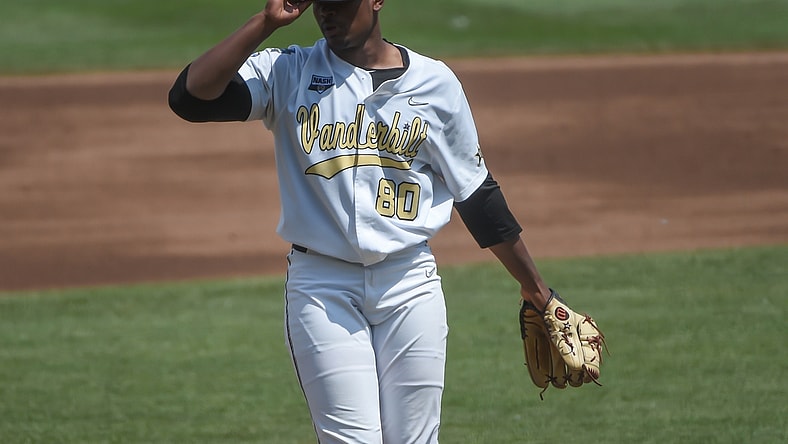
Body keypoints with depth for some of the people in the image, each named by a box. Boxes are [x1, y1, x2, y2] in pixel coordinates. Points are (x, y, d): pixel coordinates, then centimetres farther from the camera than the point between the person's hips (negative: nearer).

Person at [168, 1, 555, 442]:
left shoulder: (434, 81, 6)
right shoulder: (287, 72, 3)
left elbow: (477, 195, 12)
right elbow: (191, 96, -13)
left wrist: (534, 287, 13)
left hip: (410, 283, 1)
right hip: (320, 285, -1)